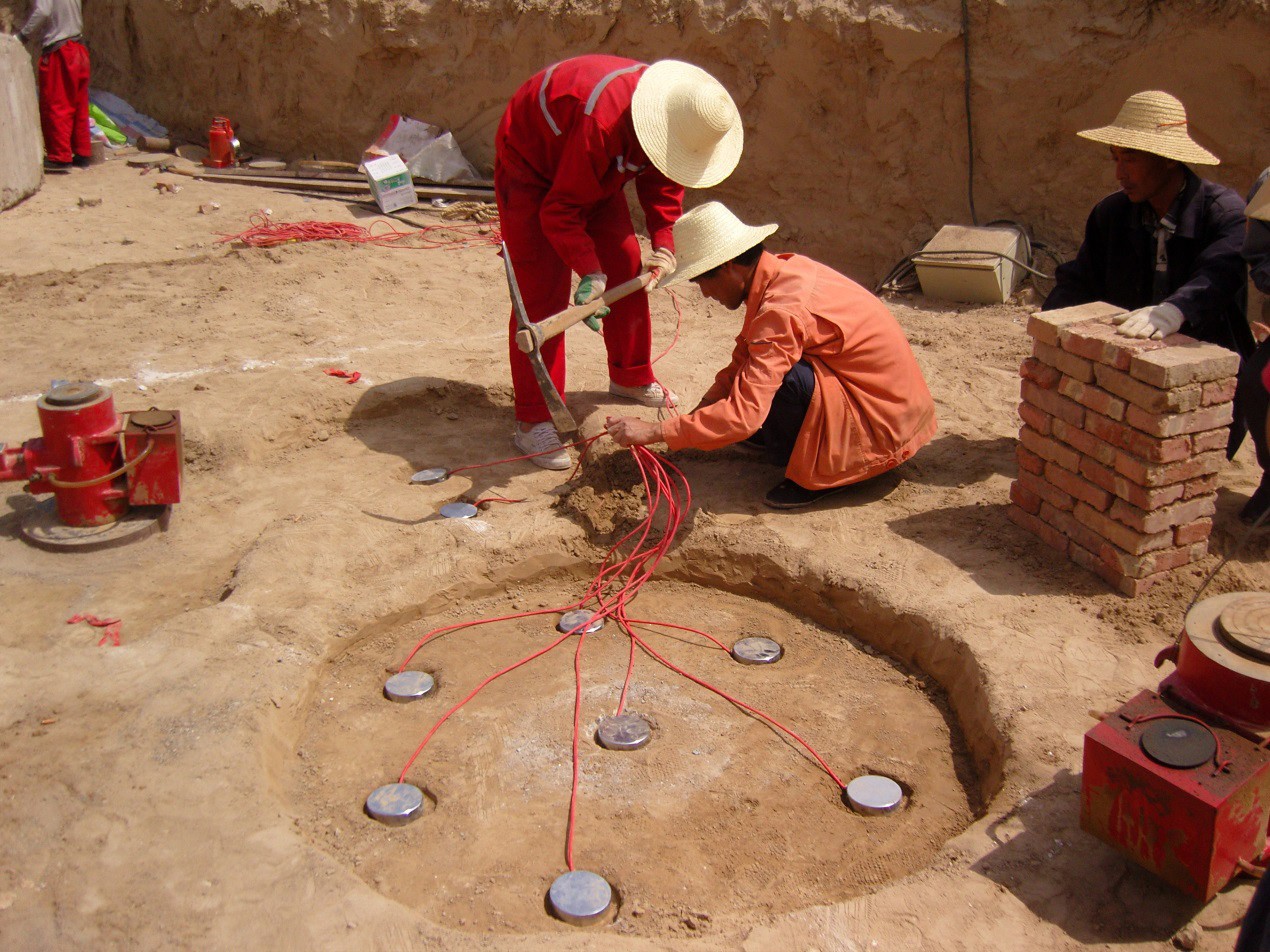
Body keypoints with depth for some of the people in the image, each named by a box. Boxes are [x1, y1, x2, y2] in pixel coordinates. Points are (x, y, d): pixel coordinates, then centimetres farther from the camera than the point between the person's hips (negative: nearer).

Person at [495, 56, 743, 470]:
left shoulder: (677, 121, -17)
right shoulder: (603, 119, -41)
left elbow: (663, 182, 0)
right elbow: (560, 209, -34)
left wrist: (663, 244, -14)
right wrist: (589, 272, -41)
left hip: (595, 176, 8)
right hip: (530, 169, -8)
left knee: (626, 268, 7)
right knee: (543, 292, -14)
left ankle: (631, 376, 29)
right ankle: (532, 423, -11)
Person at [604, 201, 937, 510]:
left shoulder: (782, 310, -27)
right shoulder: (784, 270, 1)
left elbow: (743, 414, -33)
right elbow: (744, 358, 12)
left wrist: (656, 432, -29)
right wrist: (699, 412, 2)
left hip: (881, 428, -9)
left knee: (779, 378, -27)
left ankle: (818, 476, -5)